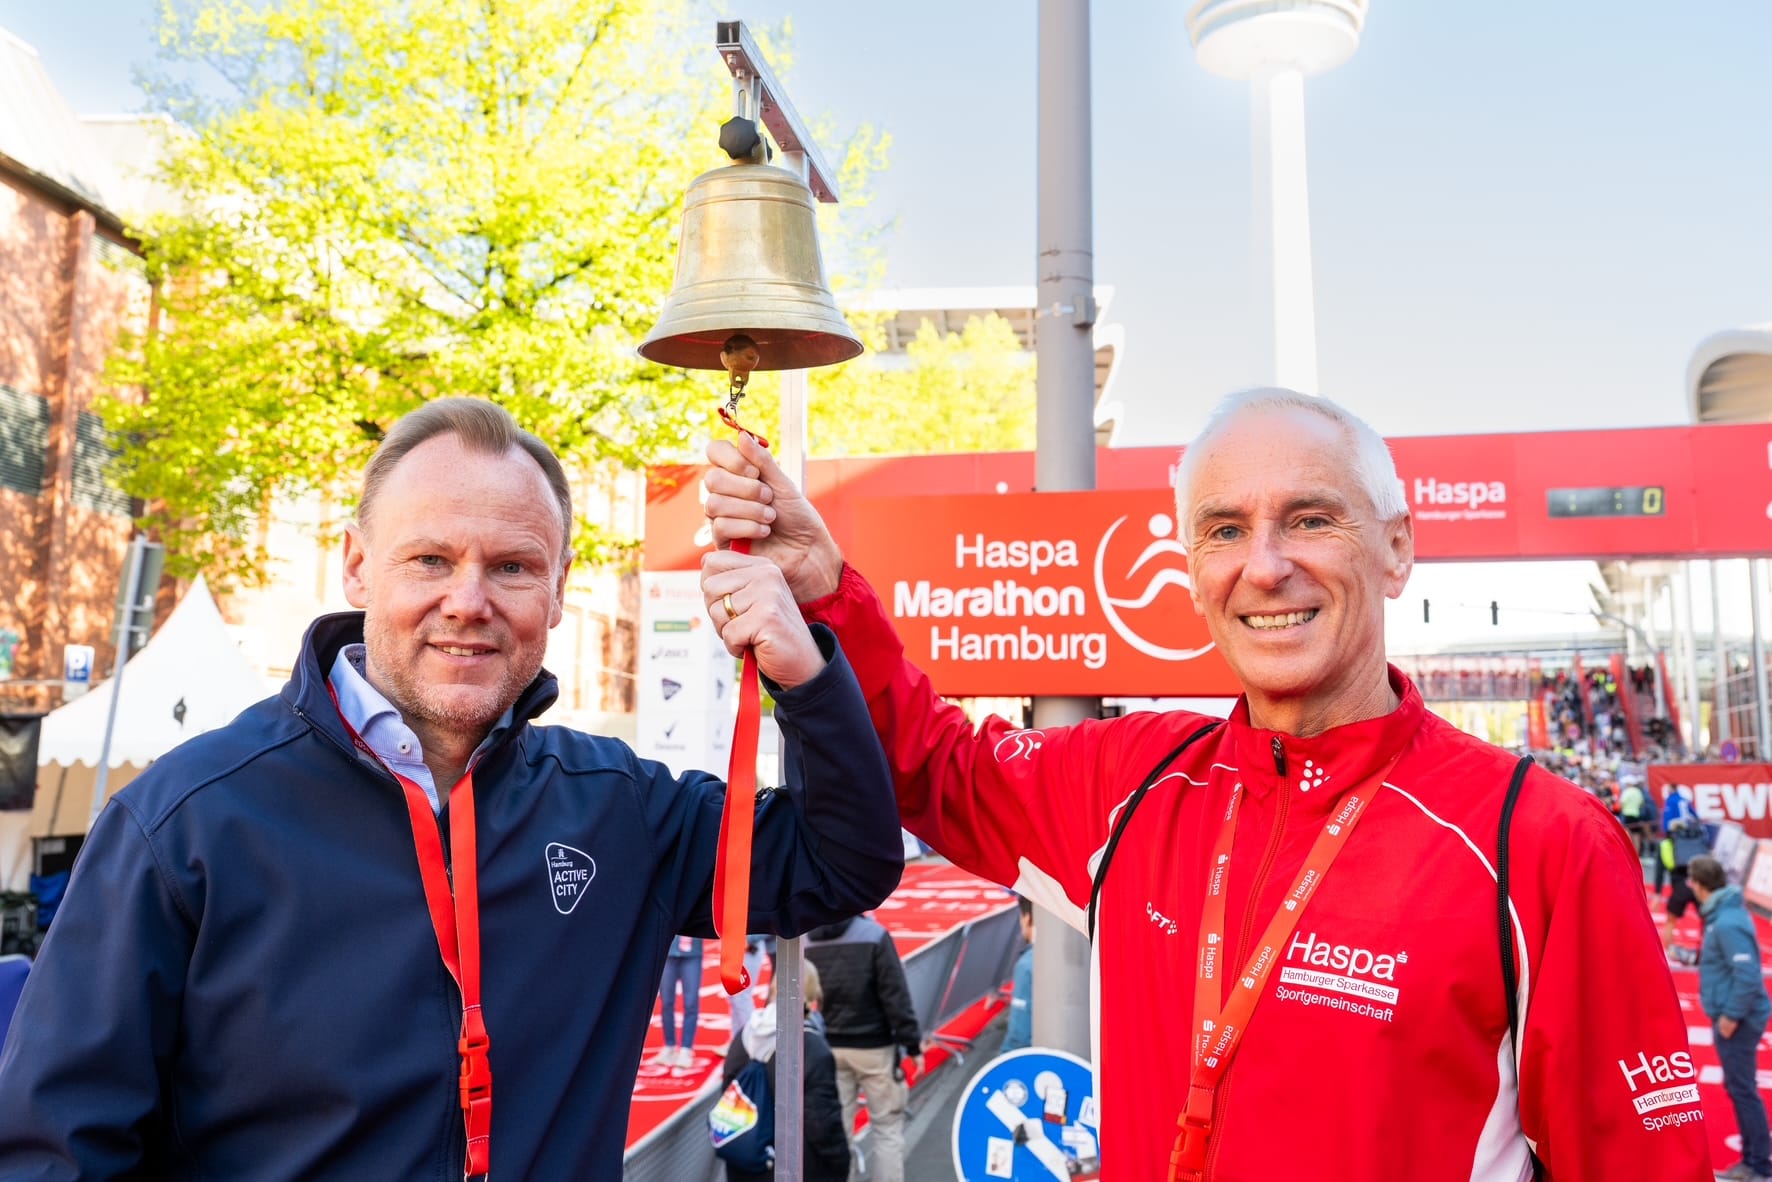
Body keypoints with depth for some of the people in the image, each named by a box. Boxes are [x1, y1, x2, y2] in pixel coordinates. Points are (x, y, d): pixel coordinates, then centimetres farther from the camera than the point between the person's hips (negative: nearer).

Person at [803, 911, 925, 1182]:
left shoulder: (803, 940, 0)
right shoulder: (874, 935, -13)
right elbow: (895, 995, -14)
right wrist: (912, 1044, -8)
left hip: (826, 1048, 4)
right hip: (873, 1047, -4)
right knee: (887, 1128, 9)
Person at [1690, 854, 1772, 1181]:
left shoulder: (1728, 923, -23)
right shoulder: (1723, 913, 7)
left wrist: (1732, 1016, -21)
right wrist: (1695, 956, 16)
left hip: (1737, 1020, -10)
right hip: (1730, 1016, 10)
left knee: (1743, 1091, -1)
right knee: (1738, 1088, 17)